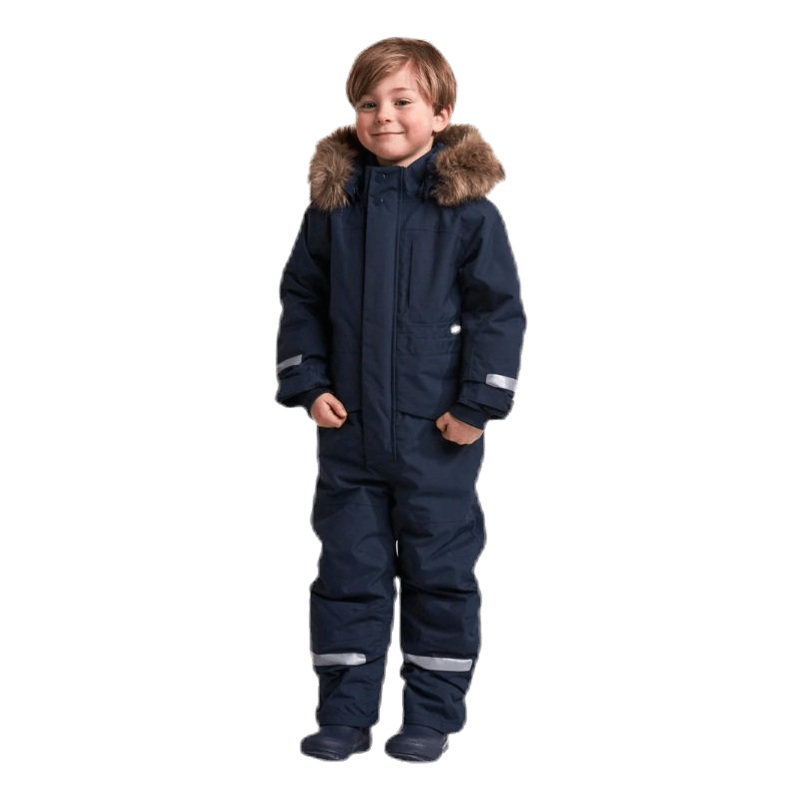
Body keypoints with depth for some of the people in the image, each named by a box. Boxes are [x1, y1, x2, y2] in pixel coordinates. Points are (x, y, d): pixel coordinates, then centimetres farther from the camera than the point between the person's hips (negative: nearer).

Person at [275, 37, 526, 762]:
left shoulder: (467, 209, -7)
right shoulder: (332, 205, 2)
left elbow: (499, 309, -5)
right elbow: (302, 297, 9)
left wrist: (478, 404, -10)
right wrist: (307, 384, -2)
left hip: (438, 435, -3)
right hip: (349, 431, 3)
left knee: (439, 572, 7)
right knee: (348, 571, 9)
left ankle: (432, 714, 21)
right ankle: (345, 716, 20)